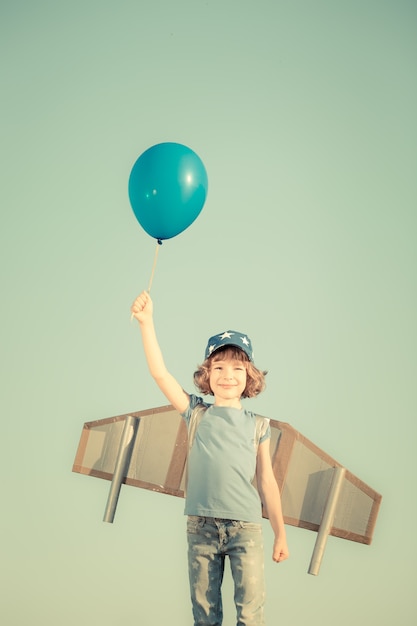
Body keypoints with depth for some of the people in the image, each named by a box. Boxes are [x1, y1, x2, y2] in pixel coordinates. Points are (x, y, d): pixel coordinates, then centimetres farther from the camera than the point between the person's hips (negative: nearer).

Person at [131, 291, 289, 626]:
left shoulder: (257, 425, 7)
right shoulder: (197, 414, 6)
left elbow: (267, 481, 9)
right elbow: (160, 373, -5)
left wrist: (281, 534, 9)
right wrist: (146, 321, -14)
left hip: (246, 526, -1)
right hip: (201, 525, 1)